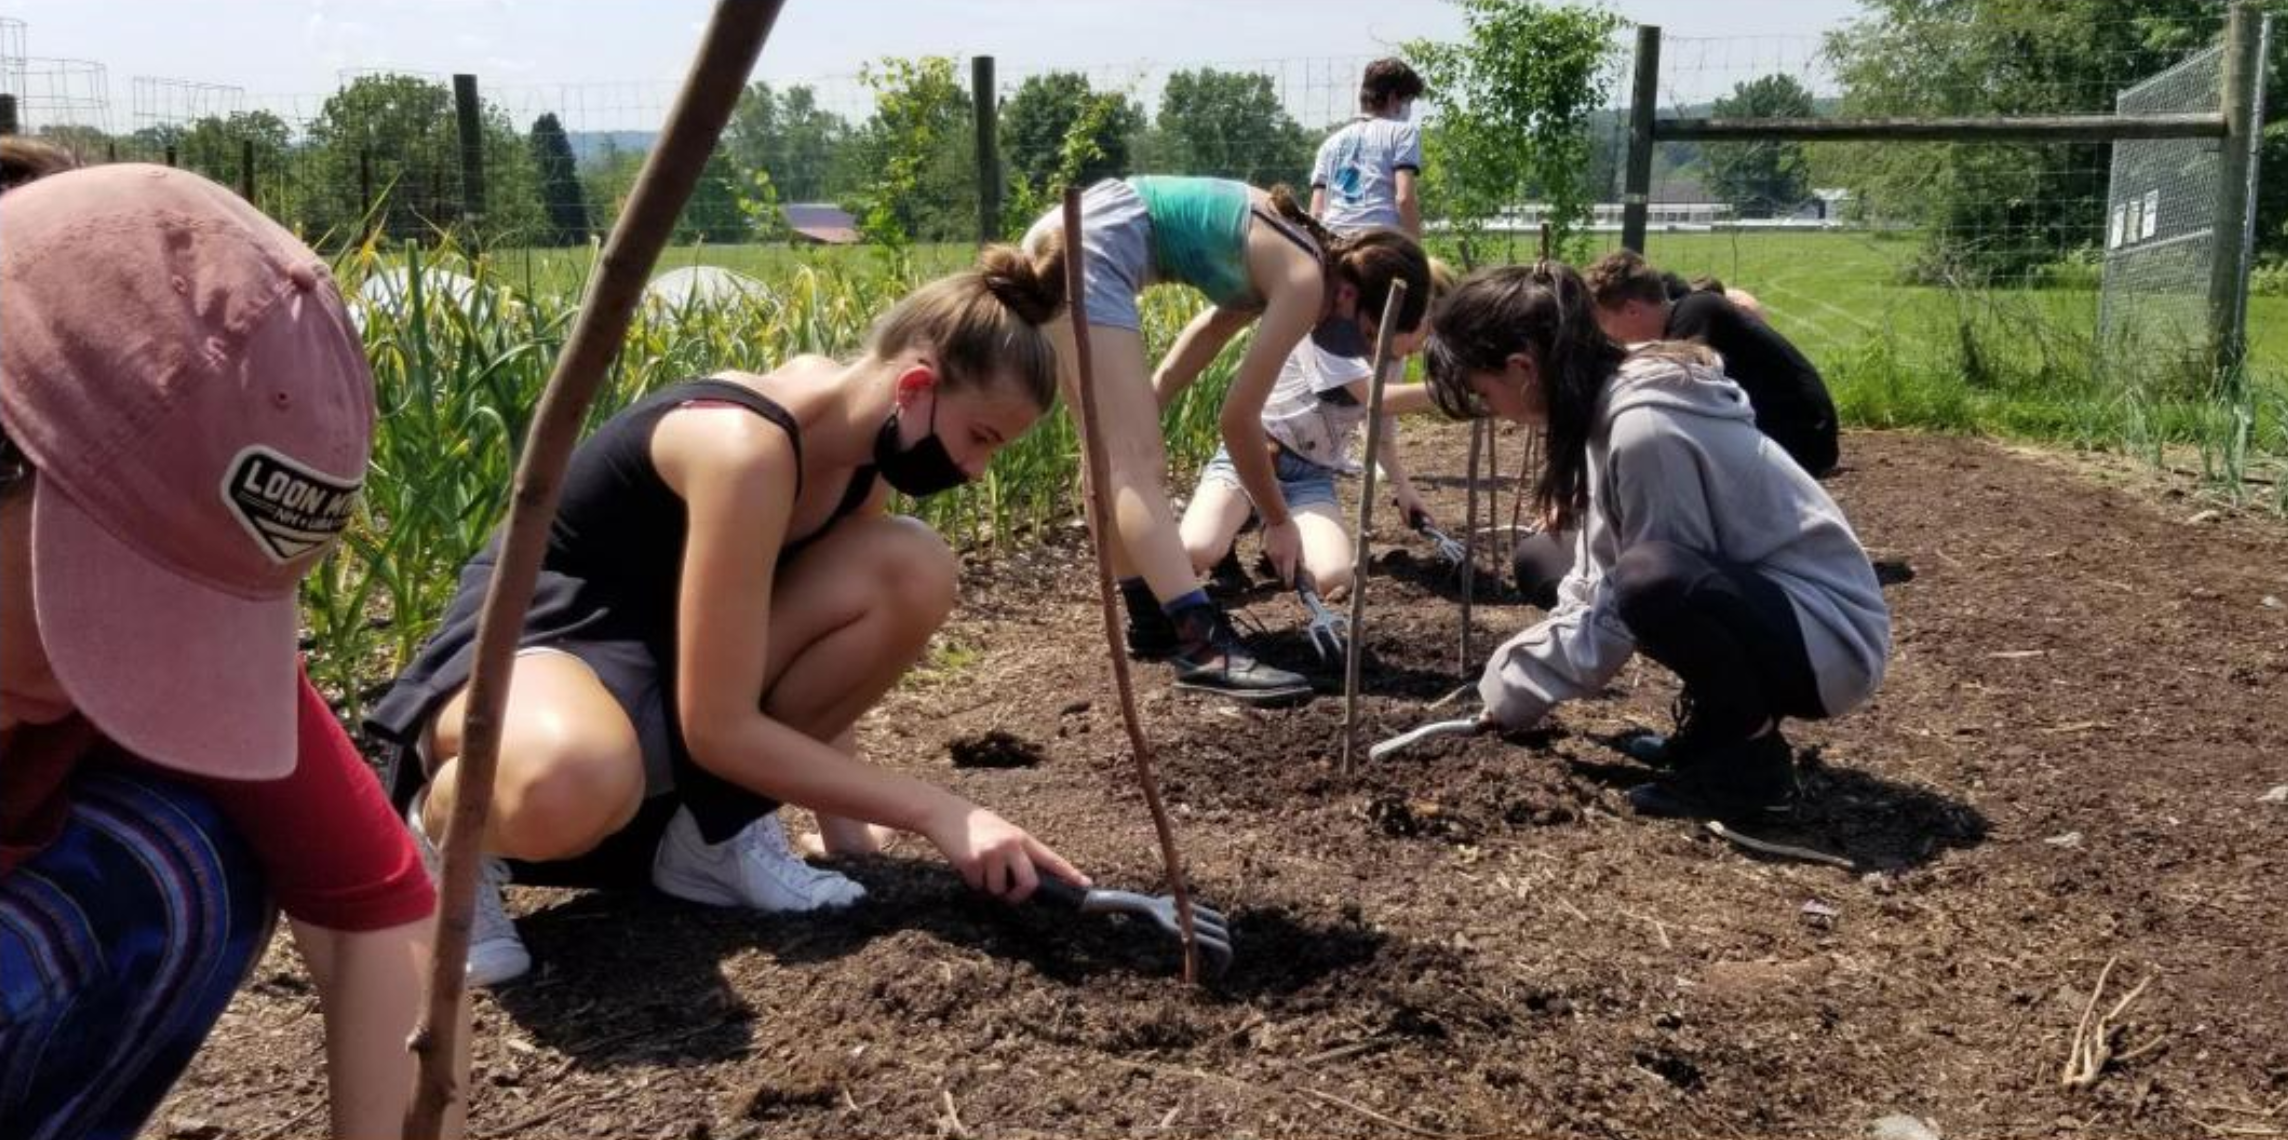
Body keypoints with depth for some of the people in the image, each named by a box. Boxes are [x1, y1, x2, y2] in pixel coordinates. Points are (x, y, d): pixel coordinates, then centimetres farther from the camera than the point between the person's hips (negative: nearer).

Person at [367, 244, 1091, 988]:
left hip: (667, 654, 8)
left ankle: (716, 832, -1)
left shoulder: (859, 448, -3)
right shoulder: (747, 448, -29)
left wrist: (844, 820, 5)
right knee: (574, 781, -46)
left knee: (916, 570, -15)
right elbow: (719, 727, -28)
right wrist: (936, 813, -25)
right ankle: (446, 826, -6)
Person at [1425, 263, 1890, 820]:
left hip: (1830, 634, -10)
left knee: (1655, 581, -36)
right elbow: (1600, 577, 11)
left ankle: (1751, 757, -10)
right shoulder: (1610, 401, 2)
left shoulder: (1645, 429, -26)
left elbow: (1640, 585, -20)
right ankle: (1720, 721, 13)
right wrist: (1513, 677, 8)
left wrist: (1518, 685, -9)